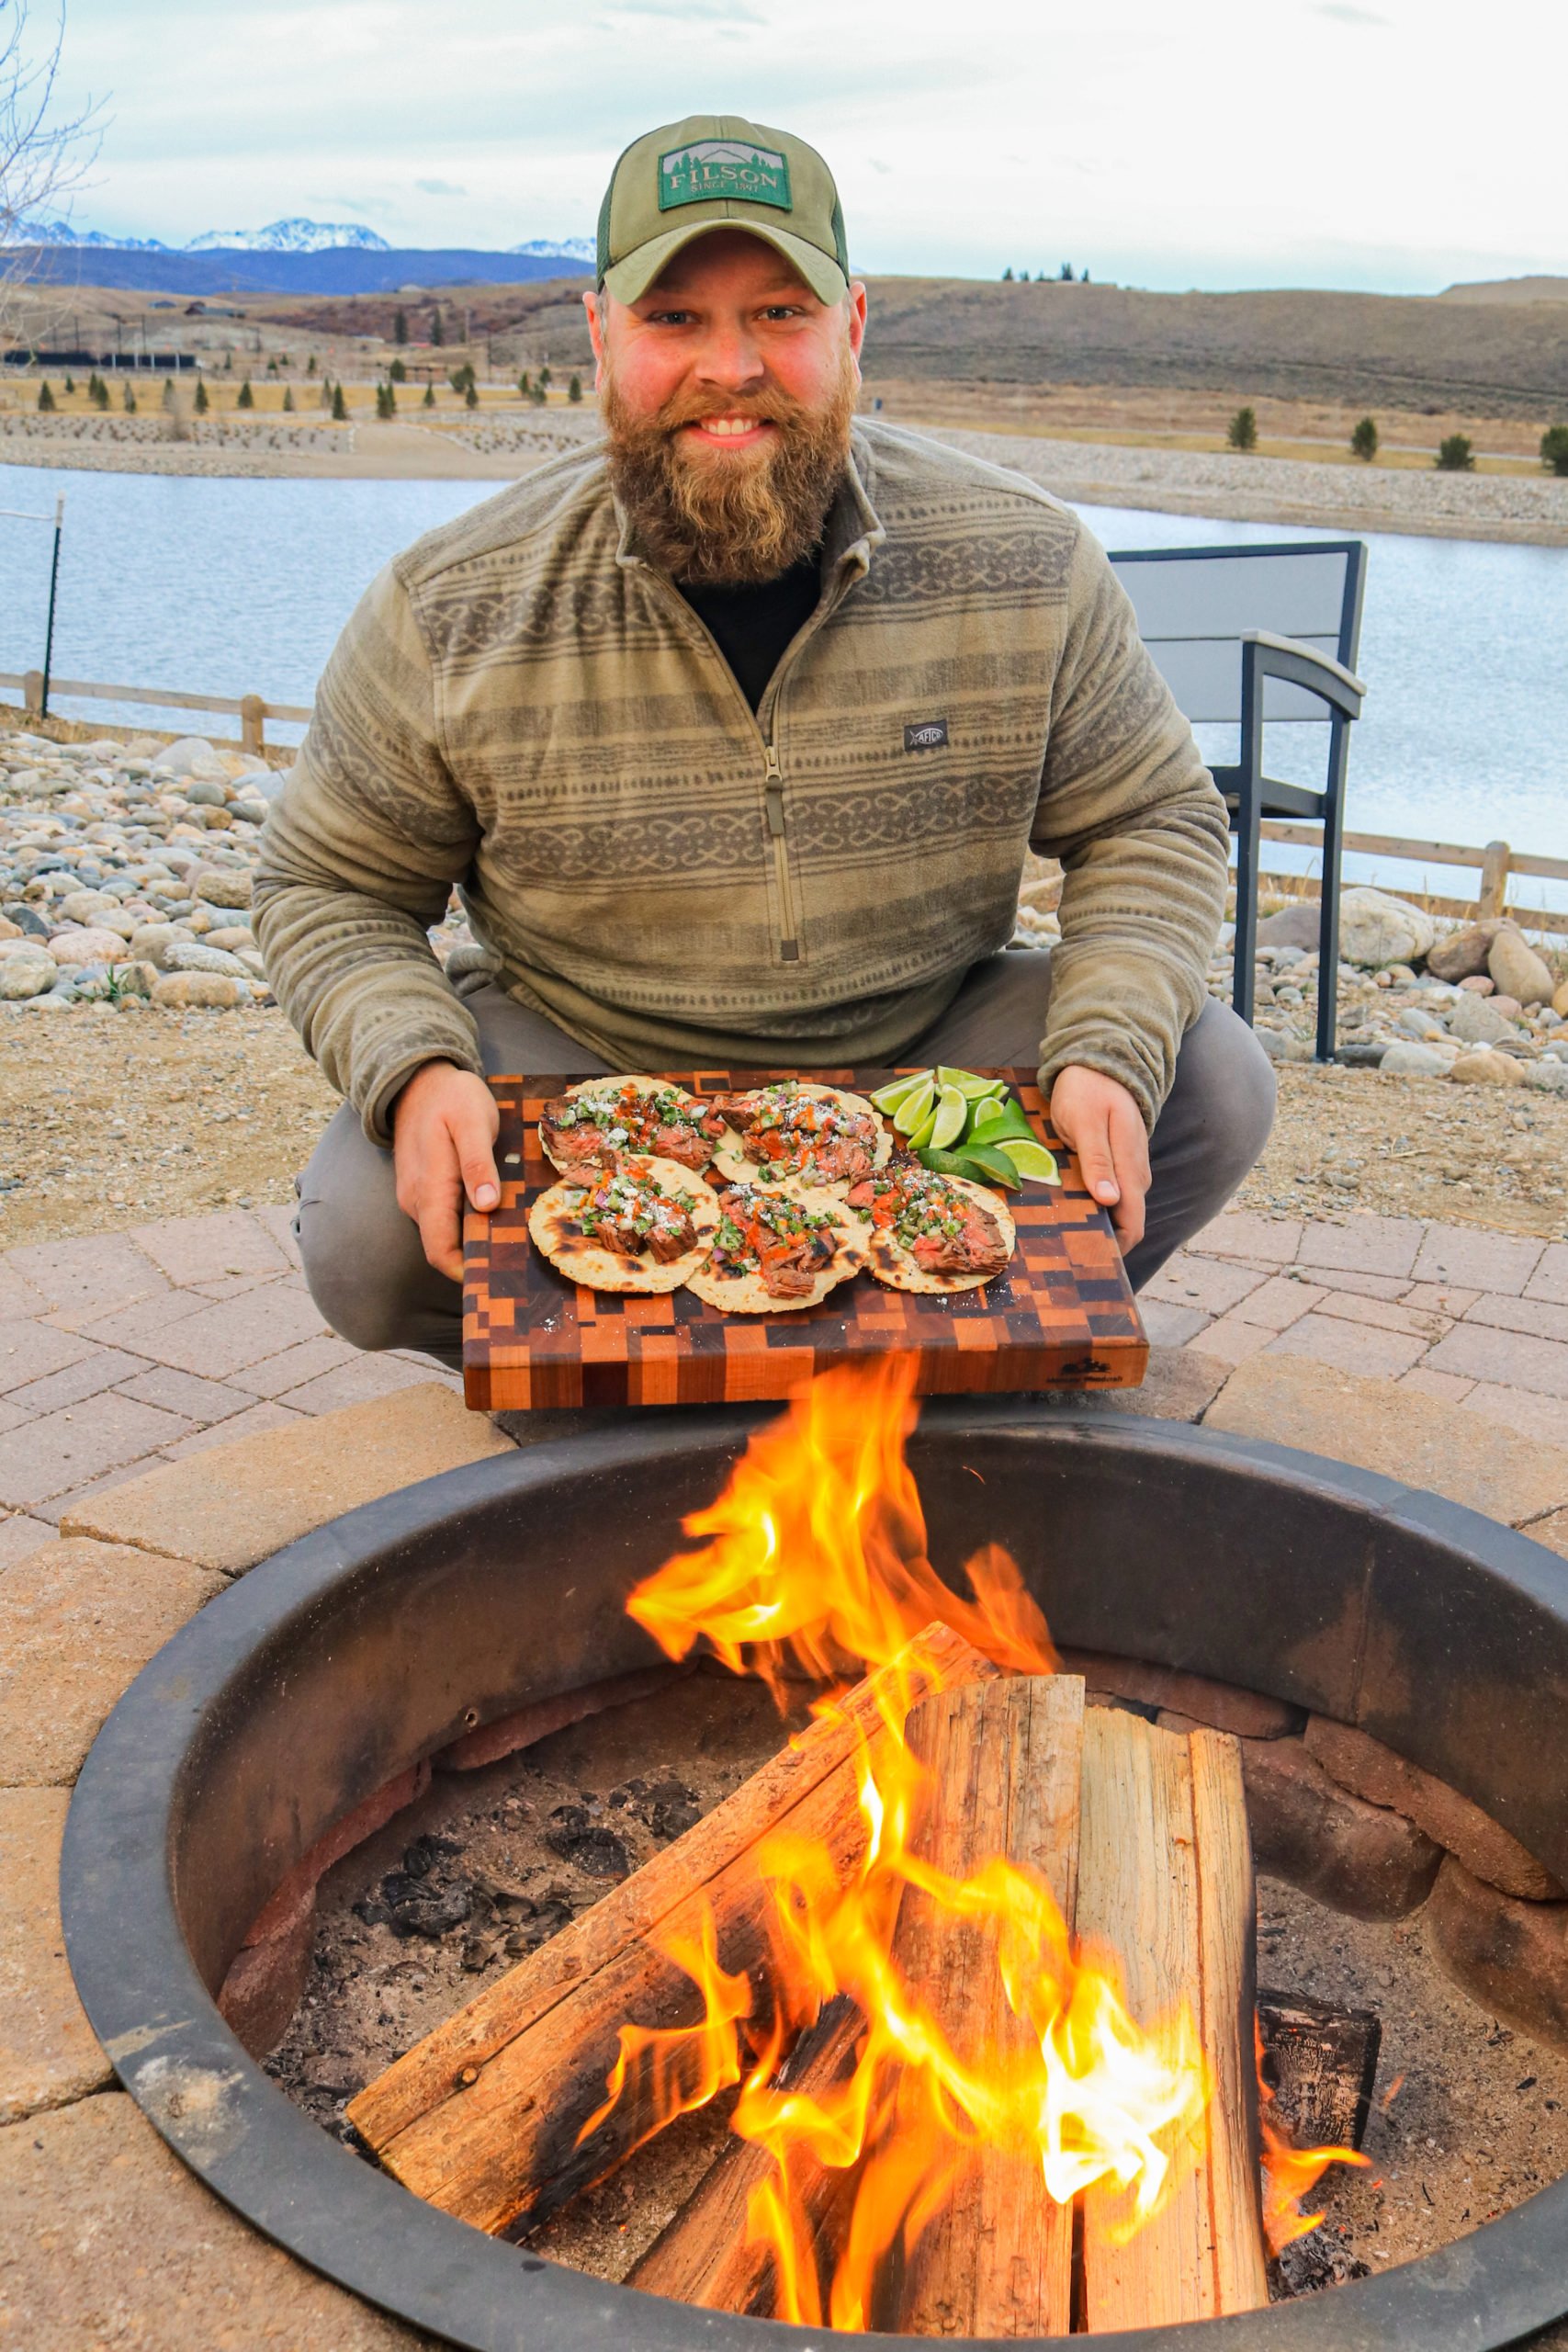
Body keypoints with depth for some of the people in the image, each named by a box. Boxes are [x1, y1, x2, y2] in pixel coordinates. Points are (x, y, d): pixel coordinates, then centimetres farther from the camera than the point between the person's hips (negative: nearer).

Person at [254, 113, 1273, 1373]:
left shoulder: (1026, 564, -11)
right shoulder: (449, 615, -14)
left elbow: (1151, 824, -1)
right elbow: (331, 890, -3)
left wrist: (1109, 1056, -20)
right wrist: (416, 1070, -24)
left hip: (925, 1053, 2)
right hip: (583, 1071, -1)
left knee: (1213, 1086, -18)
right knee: (367, 1238, -27)